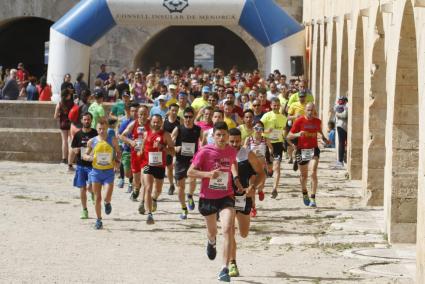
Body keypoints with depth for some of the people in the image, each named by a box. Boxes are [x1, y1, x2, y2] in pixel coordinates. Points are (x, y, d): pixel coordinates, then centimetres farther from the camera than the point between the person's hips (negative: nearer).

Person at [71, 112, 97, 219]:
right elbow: (73, 148, 10)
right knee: (82, 188, 5)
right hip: (81, 165, 3)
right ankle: (84, 210, 16)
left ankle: (94, 193, 24)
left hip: (93, 164, -2)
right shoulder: (78, 134, 5)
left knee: (90, 187, -14)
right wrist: (76, 150, -12)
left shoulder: (95, 133, -1)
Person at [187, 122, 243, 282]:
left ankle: (225, 269, -20)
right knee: (212, 231, 21)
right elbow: (190, 172, -12)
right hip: (207, 197, 0)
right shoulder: (205, 152, -14)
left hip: (226, 196, 0)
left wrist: (236, 179, 9)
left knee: (228, 230, -21)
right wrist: (208, 174, -26)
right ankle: (212, 243, 61)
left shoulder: (232, 151, -2)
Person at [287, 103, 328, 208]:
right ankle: (305, 194, 38)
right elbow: (289, 136, -6)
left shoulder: (317, 121, 2)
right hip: (302, 150, -1)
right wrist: (297, 134, -24)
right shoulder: (299, 121, -7)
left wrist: (323, 138, 16)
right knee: (304, 175, 11)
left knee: (313, 173, -14)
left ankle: (313, 199, -16)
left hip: (314, 149, 1)